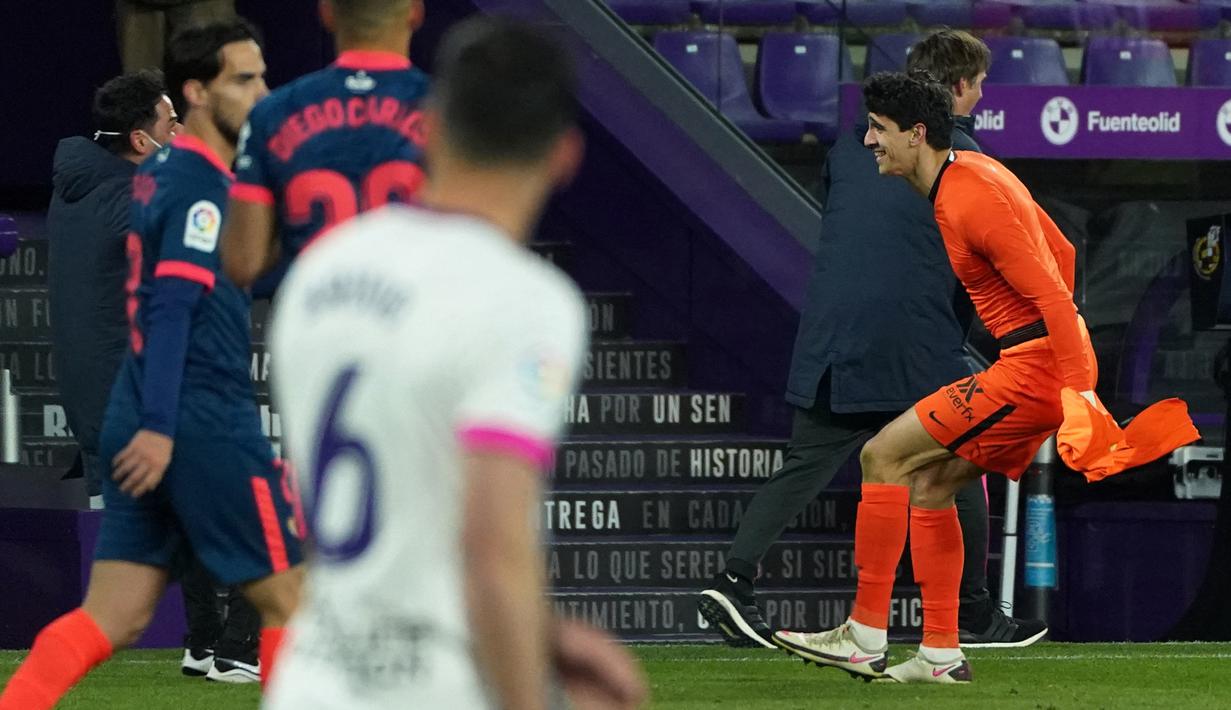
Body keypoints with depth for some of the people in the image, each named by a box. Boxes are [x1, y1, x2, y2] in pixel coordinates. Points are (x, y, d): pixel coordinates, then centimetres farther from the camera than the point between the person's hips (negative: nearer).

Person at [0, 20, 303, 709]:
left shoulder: (161, 175, 16)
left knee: (114, 619, 5)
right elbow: (172, 307, -20)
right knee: (289, 598, 3)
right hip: (206, 426, -9)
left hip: (148, 427, 9)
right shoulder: (201, 186, -12)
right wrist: (159, 426, -25)